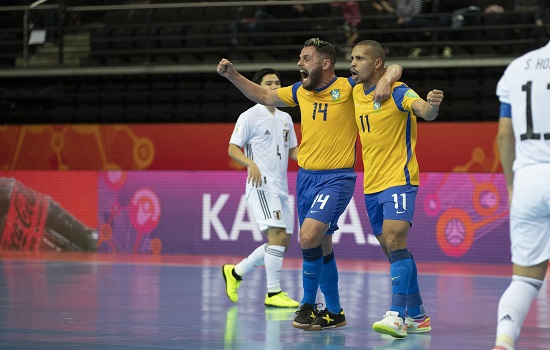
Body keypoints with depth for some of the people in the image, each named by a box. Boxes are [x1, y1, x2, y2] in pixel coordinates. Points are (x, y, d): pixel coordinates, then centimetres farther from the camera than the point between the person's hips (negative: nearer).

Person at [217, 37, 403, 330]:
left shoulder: (348, 87, -9)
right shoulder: (301, 91, 8)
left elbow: (394, 69, -7)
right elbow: (263, 96, 21)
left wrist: (385, 80, -29)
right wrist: (232, 75, 12)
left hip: (337, 178, -6)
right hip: (306, 176, 6)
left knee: (309, 237, -22)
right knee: (322, 246, 12)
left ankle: (308, 305, -6)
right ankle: (334, 312, 24)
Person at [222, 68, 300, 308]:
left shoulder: (285, 118, 18)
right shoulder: (250, 117, -3)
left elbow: (293, 151, 25)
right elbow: (232, 149, -7)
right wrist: (251, 163, -26)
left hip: (280, 187, 8)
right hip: (261, 184, -8)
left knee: (283, 240, 8)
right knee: (277, 234, -19)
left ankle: (235, 272, 22)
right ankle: (273, 293, -15)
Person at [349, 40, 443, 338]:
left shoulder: (397, 92, -13)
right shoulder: (356, 92, 9)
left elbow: (425, 112, -30)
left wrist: (432, 104, -53)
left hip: (398, 179, -8)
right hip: (372, 184, 8)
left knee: (394, 241, -21)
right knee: (392, 250, 11)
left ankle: (397, 316, -27)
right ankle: (417, 315, 21)